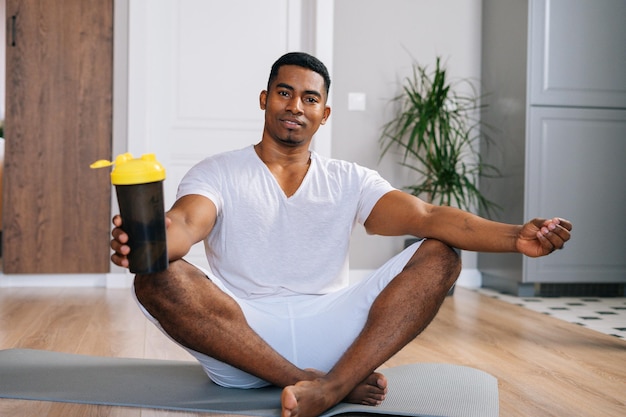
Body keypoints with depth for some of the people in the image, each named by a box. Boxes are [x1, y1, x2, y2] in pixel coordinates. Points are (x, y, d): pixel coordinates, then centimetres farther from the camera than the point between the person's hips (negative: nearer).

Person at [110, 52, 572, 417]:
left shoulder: (350, 181, 12)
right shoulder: (217, 174, 7)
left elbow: (425, 216, -3)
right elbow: (185, 225, -15)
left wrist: (515, 236, -21)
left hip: (328, 332, 2)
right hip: (240, 338, -2)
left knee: (439, 256, -16)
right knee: (157, 278, -29)